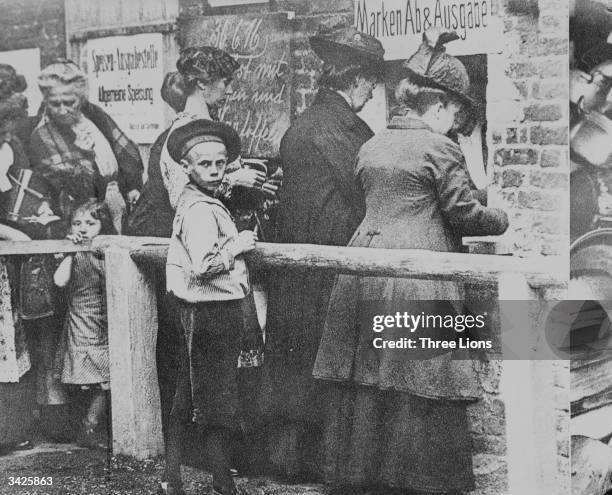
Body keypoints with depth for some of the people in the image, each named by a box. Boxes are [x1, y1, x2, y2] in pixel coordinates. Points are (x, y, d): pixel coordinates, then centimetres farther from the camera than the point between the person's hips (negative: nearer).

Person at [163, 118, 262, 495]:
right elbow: (203, 266, -27)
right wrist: (237, 245, -15)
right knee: (221, 407, 0)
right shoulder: (199, 210, -18)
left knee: (188, 400, 15)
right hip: (214, 312, -10)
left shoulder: (199, 203, 13)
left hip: (203, 312, 10)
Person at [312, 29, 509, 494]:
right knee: (419, 387, 2)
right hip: (416, 277, -7)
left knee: (367, 379, 13)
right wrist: (502, 219, 11)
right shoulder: (440, 148, -8)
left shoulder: (371, 146, 14)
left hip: (365, 265, 7)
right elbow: (462, 212, -6)